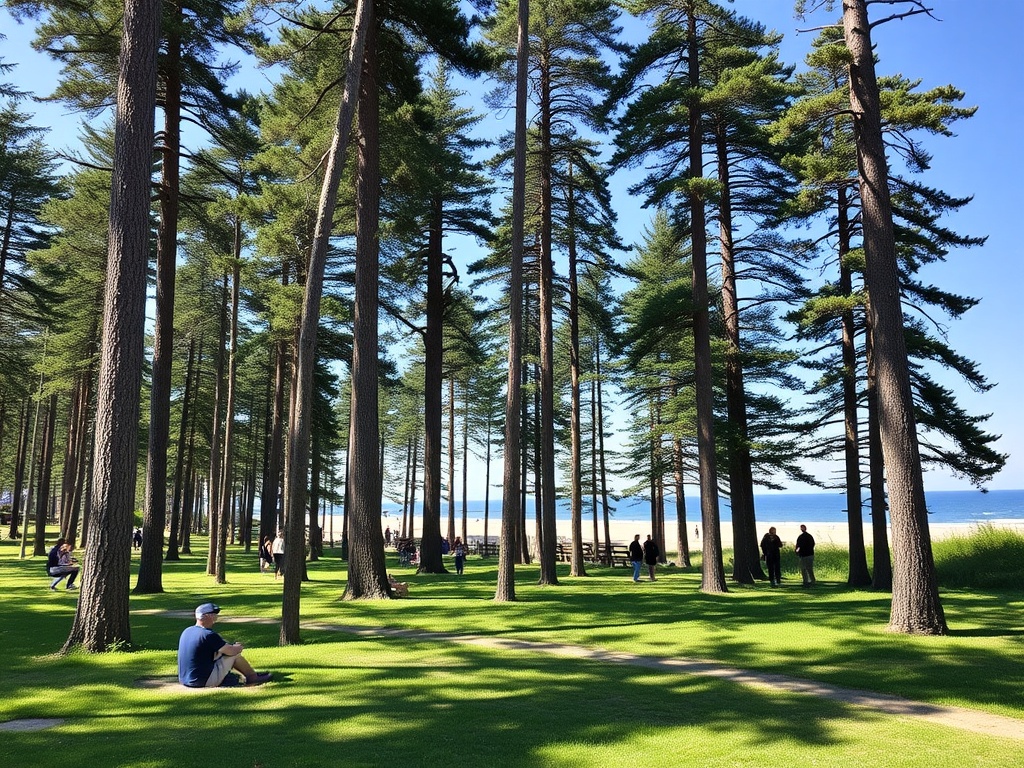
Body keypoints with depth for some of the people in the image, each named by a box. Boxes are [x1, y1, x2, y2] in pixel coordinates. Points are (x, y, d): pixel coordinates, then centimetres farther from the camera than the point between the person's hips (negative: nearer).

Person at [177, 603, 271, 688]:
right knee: (235, 654, 1)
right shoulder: (208, 635, -19)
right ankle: (253, 677, 18)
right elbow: (231, 651, -13)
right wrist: (239, 647, 10)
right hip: (204, 682, -8)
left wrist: (233, 646, 18)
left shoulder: (187, 631, 7)